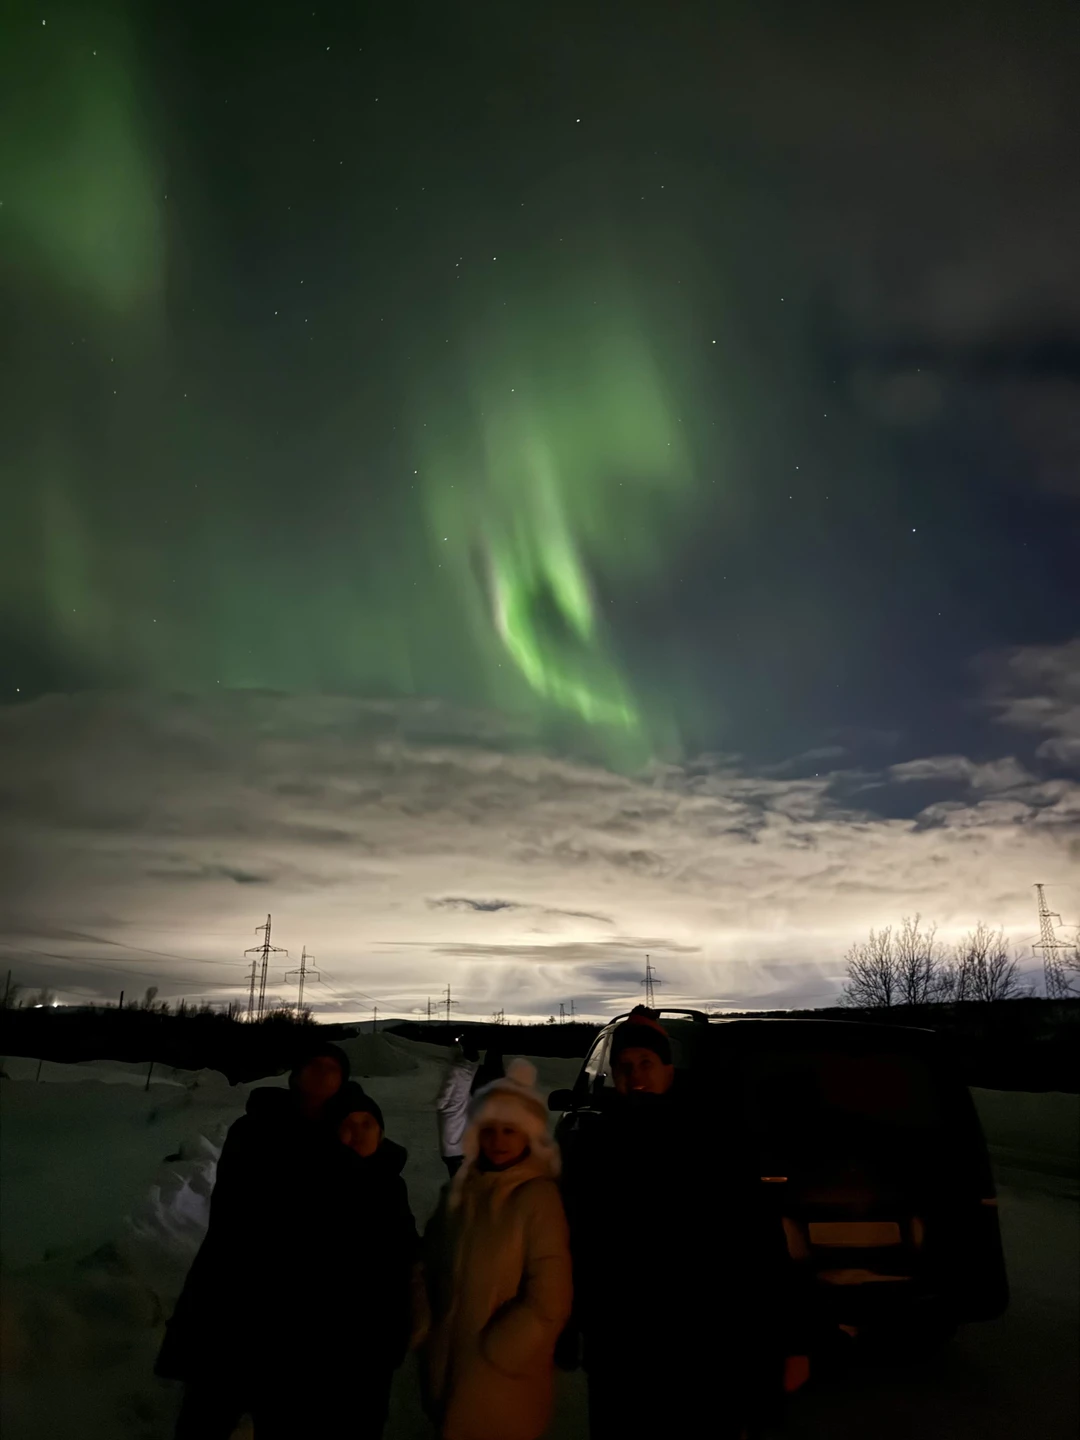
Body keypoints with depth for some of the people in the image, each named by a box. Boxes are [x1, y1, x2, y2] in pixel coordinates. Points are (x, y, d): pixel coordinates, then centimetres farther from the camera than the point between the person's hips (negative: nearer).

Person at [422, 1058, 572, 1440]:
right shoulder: (462, 1187, -1)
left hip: (502, 1374, -5)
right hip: (449, 1359, 5)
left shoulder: (539, 1197, -18)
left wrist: (493, 1352, -10)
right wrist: (432, 1330, 5)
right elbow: (436, 1261, 11)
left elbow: (548, 1301, -17)